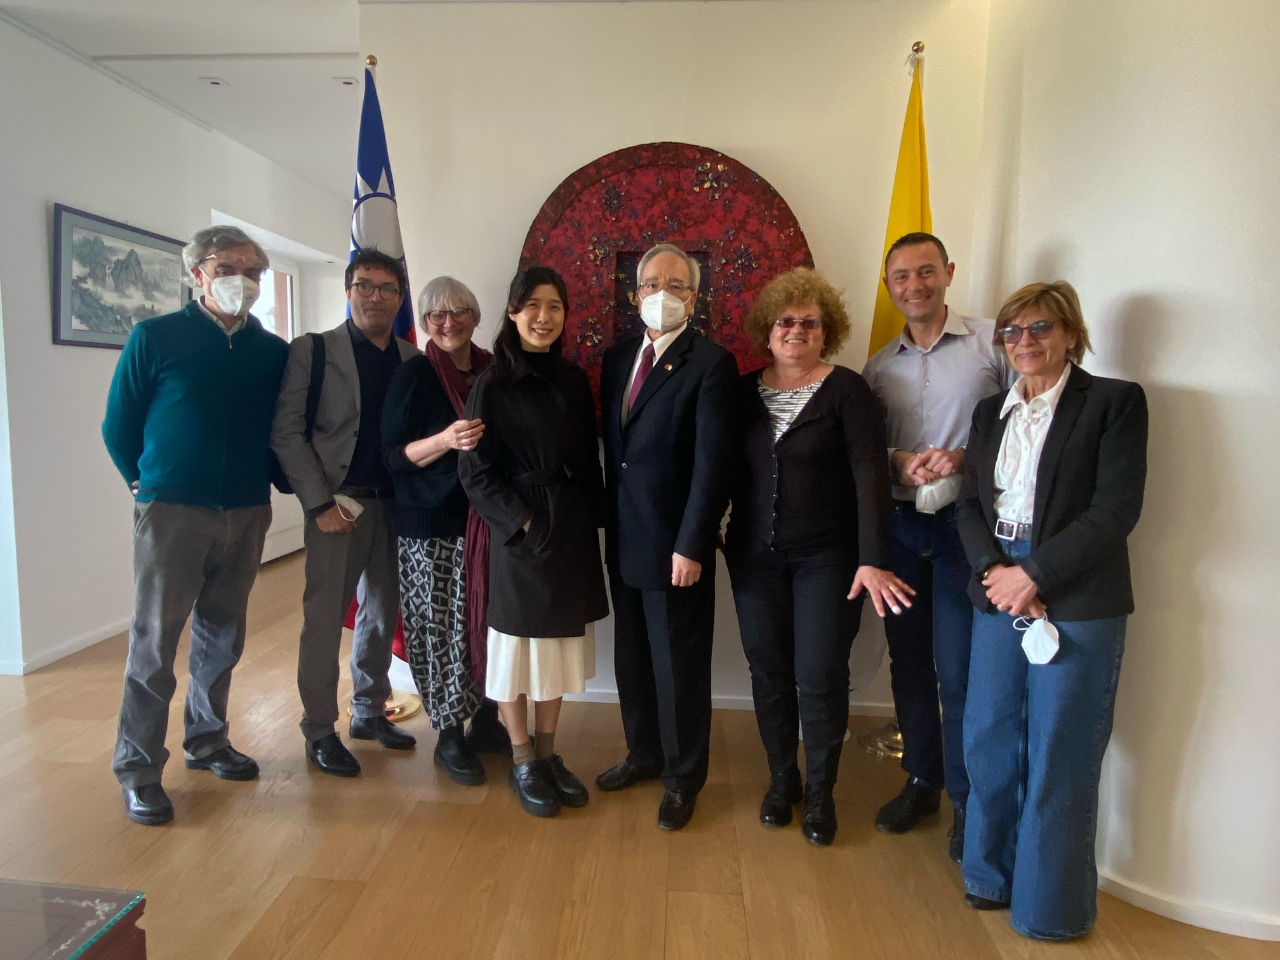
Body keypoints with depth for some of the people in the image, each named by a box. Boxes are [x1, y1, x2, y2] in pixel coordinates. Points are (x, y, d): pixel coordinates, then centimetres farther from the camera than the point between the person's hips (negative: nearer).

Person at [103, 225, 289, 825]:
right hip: (171, 513, -3)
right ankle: (138, 770, 14)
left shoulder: (274, 352, 6)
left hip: (246, 515, 3)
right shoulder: (154, 338, -2)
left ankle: (206, 741, 30)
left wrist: (265, 482, 5)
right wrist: (150, 486, 9)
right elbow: (118, 427, 3)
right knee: (153, 644, 2)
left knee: (221, 639, 14)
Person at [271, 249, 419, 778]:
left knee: (382, 614, 13)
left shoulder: (412, 358, 9)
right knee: (324, 619, 2)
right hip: (338, 505, -4)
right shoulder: (313, 350, -1)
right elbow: (286, 432, -6)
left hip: (395, 506, 4)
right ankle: (319, 731, 17)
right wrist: (320, 502, -12)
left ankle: (369, 712, 30)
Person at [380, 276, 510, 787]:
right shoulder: (414, 375, -3)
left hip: (490, 522, 4)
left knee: (491, 623, 8)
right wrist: (446, 440, -24)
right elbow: (394, 454, -7)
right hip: (432, 525, -4)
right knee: (443, 629, 0)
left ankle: (486, 716, 27)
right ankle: (450, 736, 16)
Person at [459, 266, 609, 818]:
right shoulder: (494, 384, -6)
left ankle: (547, 753, 29)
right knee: (518, 646, 7)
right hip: (520, 534, -5)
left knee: (559, 644, 13)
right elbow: (475, 470, -8)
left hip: (573, 534, 5)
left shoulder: (574, 382, 8)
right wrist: (522, 520, -15)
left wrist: (592, 520, 3)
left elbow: (588, 461, 11)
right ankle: (522, 763, 24)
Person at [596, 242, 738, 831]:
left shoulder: (711, 363, -11)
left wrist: (691, 547, -18)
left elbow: (711, 465, -16)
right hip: (623, 540, 7)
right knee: (633, 657, 19)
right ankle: (644, 754, 40)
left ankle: (683, 778, 28)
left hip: (675, 545, -6)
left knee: (679, 666, 7)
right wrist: (609, 521, 10)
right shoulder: (618, 357, 10)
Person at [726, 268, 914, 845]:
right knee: (768, 672, 9)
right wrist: (721, 538, 1)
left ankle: (820, 793, 23)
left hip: (826, 558, -3)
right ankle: (781, 780, 29)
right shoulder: (745, 392, 6)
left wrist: (873, 560, -19)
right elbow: (729, 471, 9)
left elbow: (871, 475, -12)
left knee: (820, 677, 1)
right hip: (755, 557, 3)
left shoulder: (846, 390, -6)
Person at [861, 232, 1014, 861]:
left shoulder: (992, 342, 0)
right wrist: (896, 462, -9)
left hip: (963, 525, -4)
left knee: (958, 669, -1)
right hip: (899, 526, 4)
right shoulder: (879, 366, 11)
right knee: (908, 661, 13)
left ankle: (967, 800, 19)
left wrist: (966, 457, -16)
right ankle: (922, 780, 32)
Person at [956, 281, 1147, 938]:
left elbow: (1115, 509, -11)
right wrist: (993, 570, -8)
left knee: (1058, 755, 4)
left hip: (1077, 601, -5)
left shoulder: (1114, 401, -2)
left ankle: (1049, 904, 23)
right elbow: (970, 503, 9)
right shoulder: (991, 411, 14)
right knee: (989, 741, 11)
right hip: (999, 590, 5)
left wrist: (1033, 574, -15)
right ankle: (992, 876, 31)